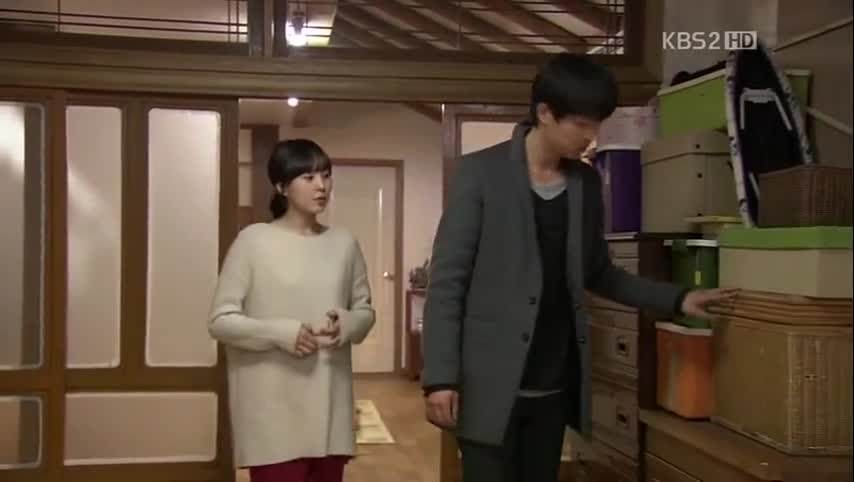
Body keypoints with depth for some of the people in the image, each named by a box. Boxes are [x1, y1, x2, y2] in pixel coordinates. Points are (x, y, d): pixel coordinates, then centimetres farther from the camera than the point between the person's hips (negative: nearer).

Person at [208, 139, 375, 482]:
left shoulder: (343, 242, 6)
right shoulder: (254, 240, -5)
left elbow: (365, 310, 13)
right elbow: (220, 320, -5)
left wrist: (346, 325, -9)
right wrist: (280, 333, -19)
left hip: (329, 402, 4)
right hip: (272, 409, -4)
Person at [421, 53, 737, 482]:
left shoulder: (587, 183, 8)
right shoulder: (481, 172, -7)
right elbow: (447, 280, -9)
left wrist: (676, 299, 8)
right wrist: (440, 377, -14)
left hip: (554, 387, 5)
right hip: (490, 385, -5)